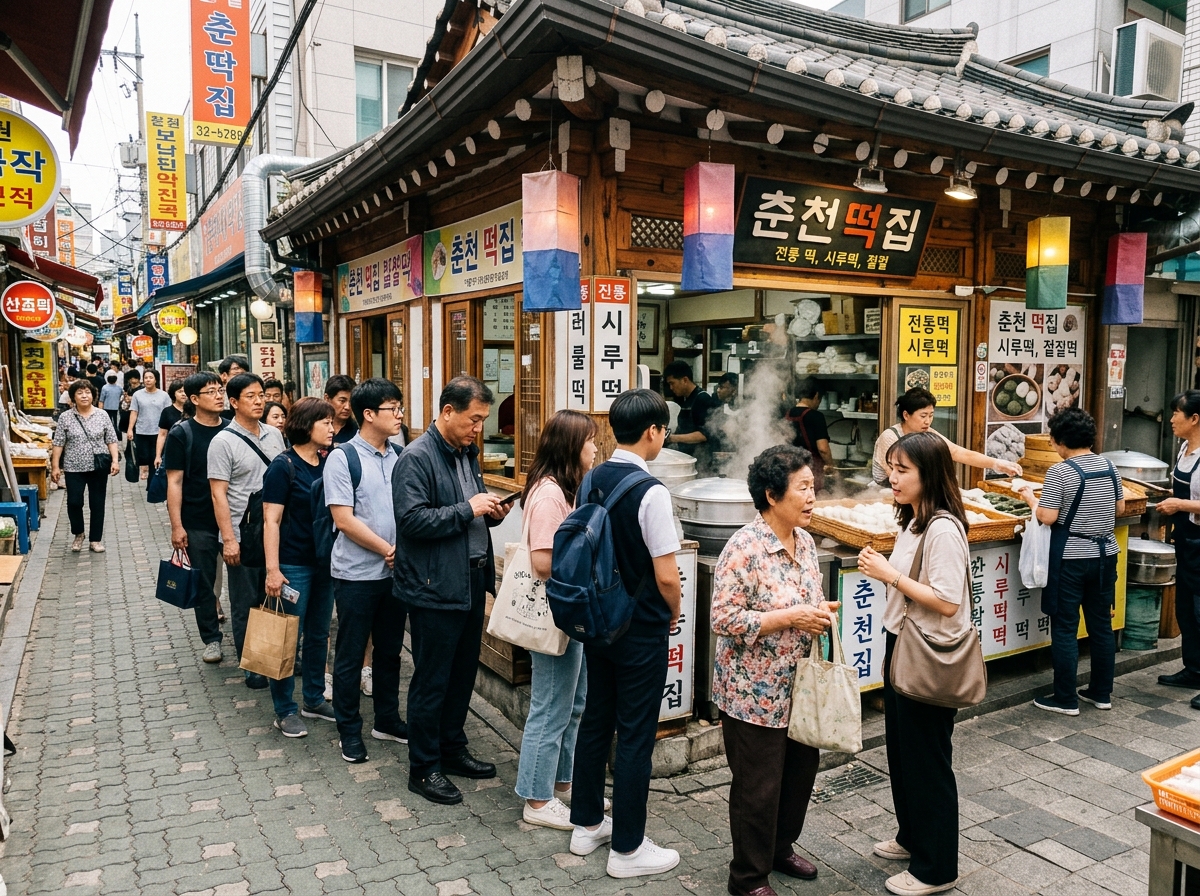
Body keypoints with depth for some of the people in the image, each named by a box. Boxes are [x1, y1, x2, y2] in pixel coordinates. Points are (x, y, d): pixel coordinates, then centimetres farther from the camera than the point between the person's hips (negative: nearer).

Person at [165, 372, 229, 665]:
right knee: (204, 582, 8)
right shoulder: (181, 434, -5)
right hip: (199, 524, -2)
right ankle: (211, 639, 22)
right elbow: (174, 482, -6)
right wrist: (176, 525, -10)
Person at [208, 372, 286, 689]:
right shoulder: (223, 442, -10)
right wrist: (229, 539, -16)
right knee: (247, 605, 7)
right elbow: (218, 494, -12)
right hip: (243, 537, -5)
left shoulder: (274, 434, 6)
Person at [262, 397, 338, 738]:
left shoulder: (328, 463, 5)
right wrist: (273, 569, -19)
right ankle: (285, 710, 16)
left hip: (325, 562, 6)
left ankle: (314, 699, 29)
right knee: (289, 638, 3)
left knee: (319, 634, 15)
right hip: (294, 564, -6)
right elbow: (272, 520, -14)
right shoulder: (284, 466, -12)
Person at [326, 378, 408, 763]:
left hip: (395, 572, 5)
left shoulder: (398, 456, 4)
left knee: (390, 650, 17)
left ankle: (387, 720, 33)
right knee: (351, 655, 8)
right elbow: (344, 519, -16)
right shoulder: (342, 458, -12)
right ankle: (349, 730, 23)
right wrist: (388, 550, -14)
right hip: (357, 573, -5)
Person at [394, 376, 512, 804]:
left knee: (463, 673, 18)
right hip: (435, 587, -8)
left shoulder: (468, 454, 13)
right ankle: (423, 769, 17)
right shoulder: (417, 458, -14)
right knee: (431, 681, 3)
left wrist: (492, 511, 3)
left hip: (471, 582, 9)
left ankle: (452, 749, 34)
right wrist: (467, 510, -21)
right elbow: (412, 519, -23)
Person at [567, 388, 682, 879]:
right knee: (635, 736, 5)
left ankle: (586, 824, 33)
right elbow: (666, 575, -20)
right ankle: (627, 848, 19)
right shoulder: (651, 492, -22)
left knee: (595, 721, 18)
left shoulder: (591, 480, -1)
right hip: (641, 632, -7)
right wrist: (673, 613, -1)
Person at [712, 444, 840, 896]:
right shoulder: (744, 547, -22)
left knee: (800, 772, 21)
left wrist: (821, 613, -4)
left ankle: (781, 848, 44)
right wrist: (789, 618, -25)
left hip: (800, 687, 8)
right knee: (759, 786, 7)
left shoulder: (805, 541, 4)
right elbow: (724, 619, -24)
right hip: (756, 692, -8)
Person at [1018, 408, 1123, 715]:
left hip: (1071, 559, -6)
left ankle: (1065, 699, 8)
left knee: (1065, 628, 2)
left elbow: (1048, 517, -17)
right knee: (1101, 625, 14)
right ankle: (1101, 693, 25)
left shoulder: (1060, 472, -17)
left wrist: (1030, 497, -1)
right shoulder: (1109, 465, 3)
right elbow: (1120, 509, 11)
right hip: (1105, 554, 7)